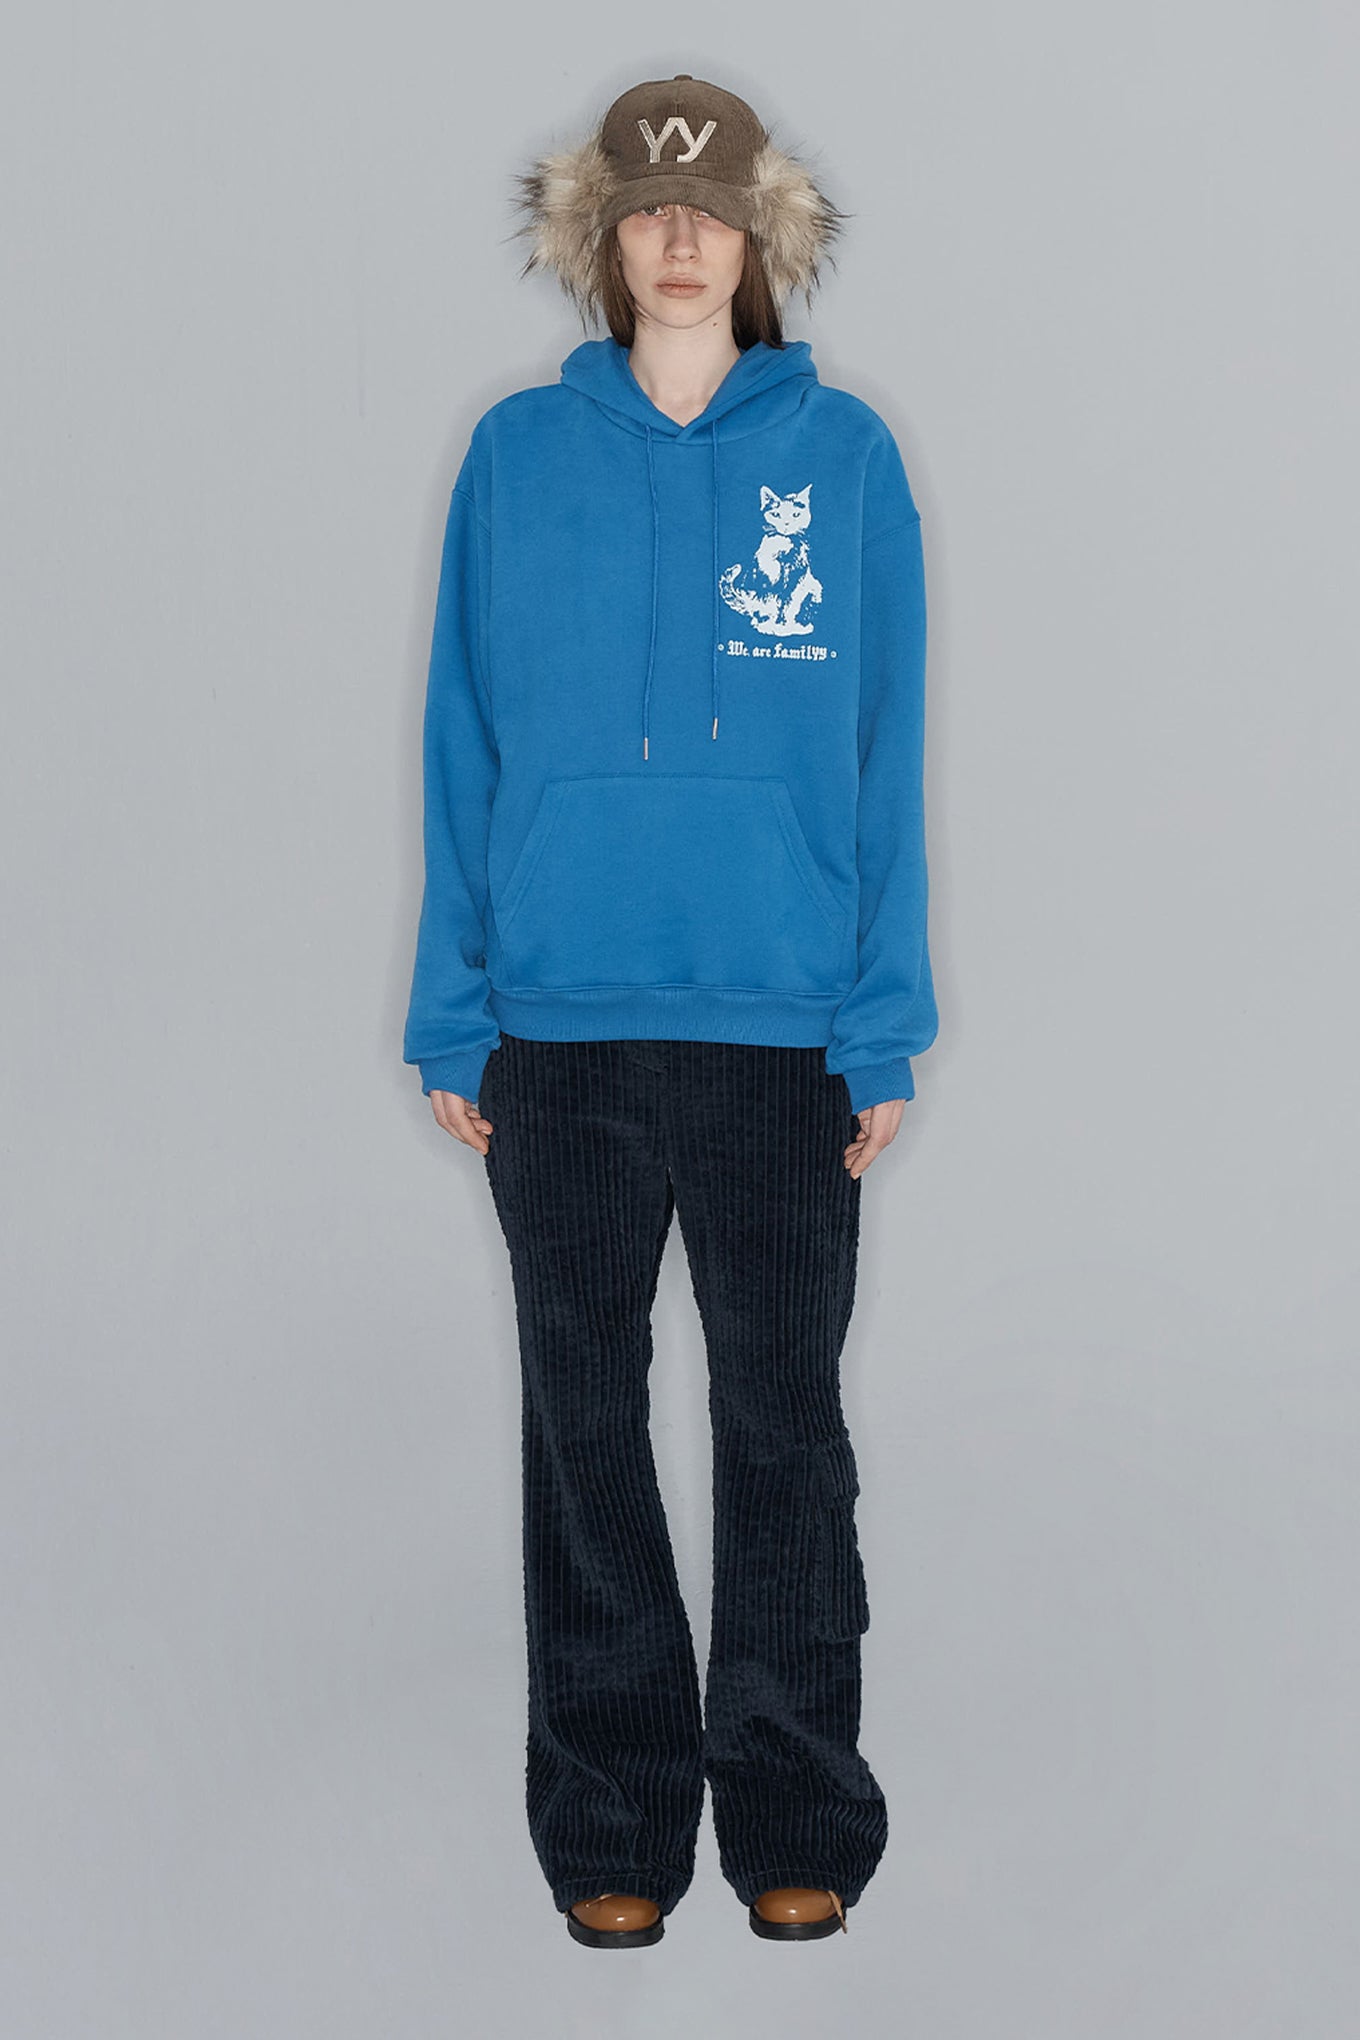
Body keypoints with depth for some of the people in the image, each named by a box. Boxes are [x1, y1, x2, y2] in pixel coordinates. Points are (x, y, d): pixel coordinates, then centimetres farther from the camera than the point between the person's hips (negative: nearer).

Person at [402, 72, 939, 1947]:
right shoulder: (520, 455, 5)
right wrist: (453, 1015, 1)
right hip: (556, 1021, 1)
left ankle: (796, 1818, 21)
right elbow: (465, 744, 6)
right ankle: (612, 1819, 22)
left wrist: (885, 1023, -4)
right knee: (586, 1423, 9)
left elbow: (885, 755, 2)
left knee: (784, 1423, 7)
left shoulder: (844, 455, 3)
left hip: (783, 1022, -1)